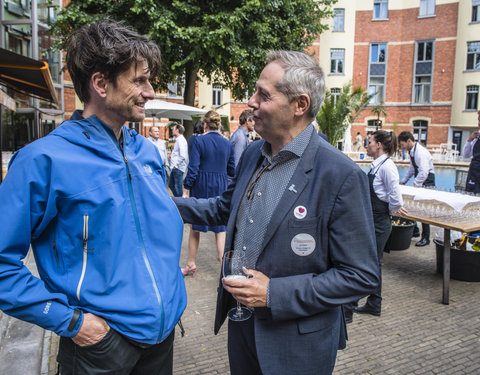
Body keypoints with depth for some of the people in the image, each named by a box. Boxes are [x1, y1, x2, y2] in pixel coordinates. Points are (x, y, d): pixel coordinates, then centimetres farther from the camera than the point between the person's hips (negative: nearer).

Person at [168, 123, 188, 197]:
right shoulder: (178, 140, 15)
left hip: (178, 168, -10)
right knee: (171, 185, 16)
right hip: (175, 168, 10)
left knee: (178, 187, -2)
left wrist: (176, 165, -19)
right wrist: (172, 156, 16)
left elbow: (182, 156, -24)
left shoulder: (181, 140, -15)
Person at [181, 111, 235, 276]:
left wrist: (186, 189, -5)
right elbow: (232, 171, 8)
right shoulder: (227, 144, 2)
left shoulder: (199, 141, -9)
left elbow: (193, 169, -12)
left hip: (200, 187, -2)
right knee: (221, 228, 8)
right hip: (221, 188, 3)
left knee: (195, 227, 12)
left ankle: (191, 265, 25)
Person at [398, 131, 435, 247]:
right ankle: (414, 230, 25)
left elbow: (424, 173, -26)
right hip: (419, 181, 9)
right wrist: (403, 181, 13)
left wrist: (413, 187, -23)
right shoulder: (412, 151, 7)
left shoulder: (420, 152, -22)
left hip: (427, 182, -9)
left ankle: (425, 238, 7)